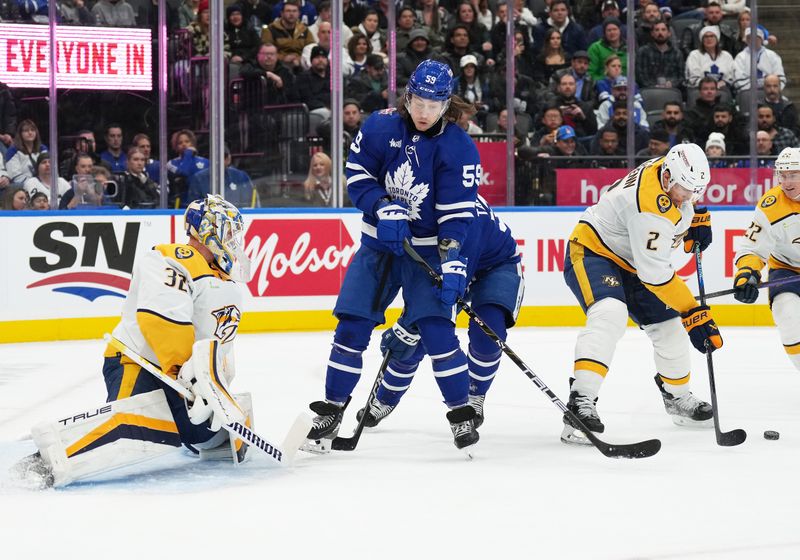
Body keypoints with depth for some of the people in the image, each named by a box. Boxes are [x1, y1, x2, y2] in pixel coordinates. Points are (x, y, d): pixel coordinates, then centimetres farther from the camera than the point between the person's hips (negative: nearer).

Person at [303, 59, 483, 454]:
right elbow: (357, 177, -1)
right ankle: (330, 413, 10)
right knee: (352, 328, -2)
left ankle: (462, 415, -1)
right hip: (379, 244, 2)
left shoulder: (459, 148, -13)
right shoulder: (381, 127, -8)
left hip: (427, 250, -2)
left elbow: (457, 214, -15)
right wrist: (383, 208, -18)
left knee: (436, 330, -15)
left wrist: (452, 262, -25)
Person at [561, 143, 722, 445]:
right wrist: (692, 312, -32)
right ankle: (580, 403, -44)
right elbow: (656, 273, -33)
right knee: (610, 314, -36)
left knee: (668, 325, 12)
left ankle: (677, 397, 37)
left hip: (628, 262, 10)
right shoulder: (651, 205, -34)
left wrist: (697, 216, 8)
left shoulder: (672, 172, -7)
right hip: (591, 251, -10)